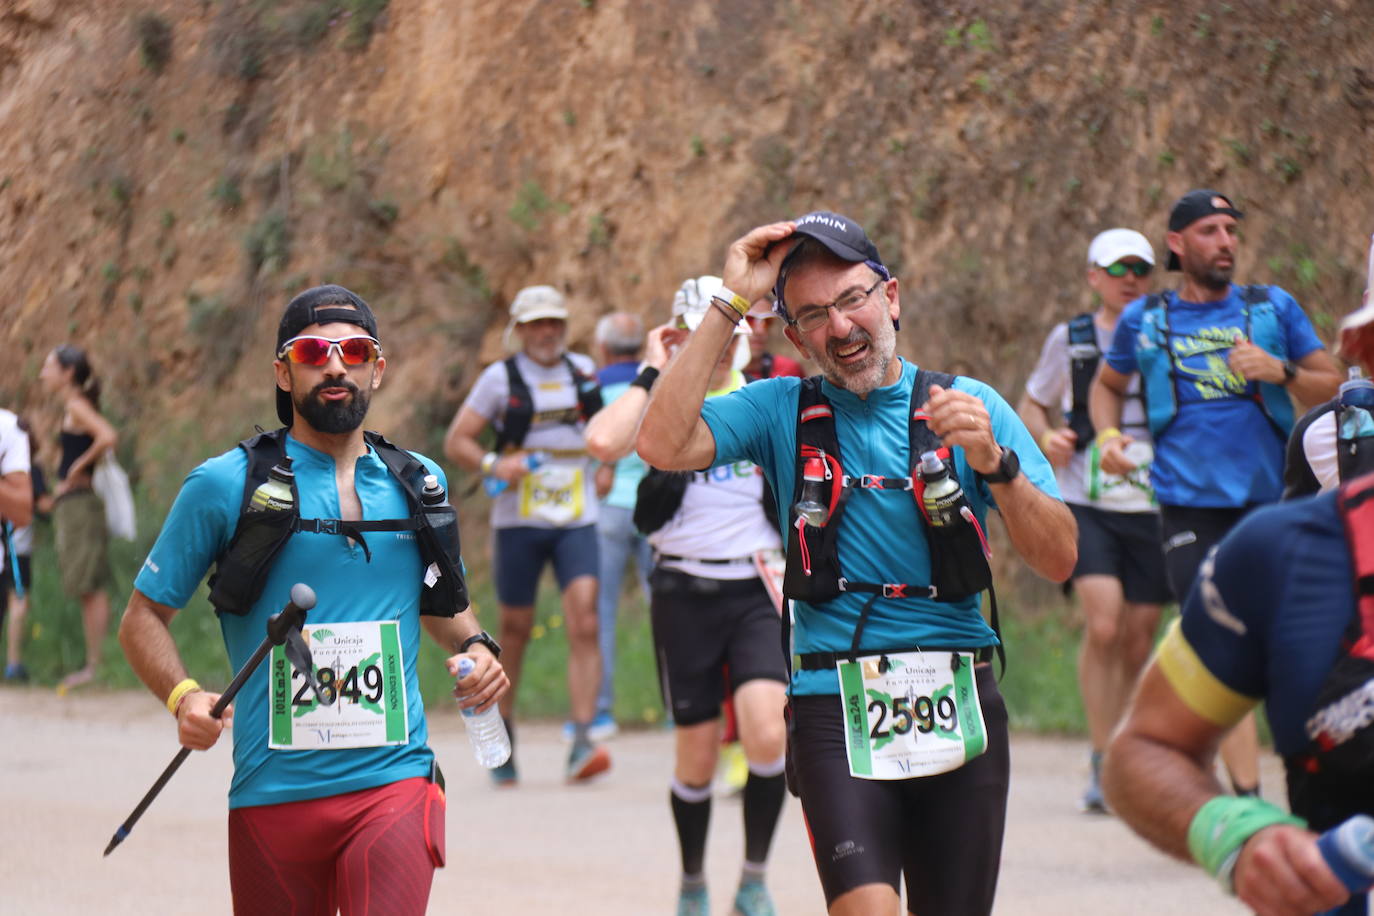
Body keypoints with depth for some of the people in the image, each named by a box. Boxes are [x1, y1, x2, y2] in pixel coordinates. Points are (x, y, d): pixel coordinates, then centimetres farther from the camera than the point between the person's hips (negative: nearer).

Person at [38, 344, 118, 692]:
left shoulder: (76, 406, -10)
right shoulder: (72, 409, 17)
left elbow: (108, 437, -27)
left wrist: (78, 468, -16)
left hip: (78, 503, -10)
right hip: (72, 506, 10)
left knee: (90, 588, -8)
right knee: (87, 590, 9)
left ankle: (96, 666, -9)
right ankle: (92, 664, 11)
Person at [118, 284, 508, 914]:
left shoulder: (419, 483, 12)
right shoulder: (225, 485, 1)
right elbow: (143, 617, 5)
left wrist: (473, 648, 6)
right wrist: (182, 696, -14)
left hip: (394, 783, 1)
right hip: (271, 791, -1)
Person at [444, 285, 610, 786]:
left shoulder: (583, 370, 10)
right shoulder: (501, 378, 0)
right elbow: (456, 442, -2)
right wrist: (493, 464, -18)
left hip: (577, 521, 2)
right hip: (518, 520, -2)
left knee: (584, 624, -14)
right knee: (515, 631, 6)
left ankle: (582, 743, -19)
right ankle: (502, 736, 26)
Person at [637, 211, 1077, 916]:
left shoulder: (968, 405, 7)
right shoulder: (781, 410, 8)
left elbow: (1058, 560, 1)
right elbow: (661, 446, -10)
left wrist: (993, 461, -17)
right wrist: (728, 303, -7)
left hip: (960, 706, 2)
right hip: (836, 706, -2)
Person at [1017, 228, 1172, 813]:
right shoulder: (1070, 340, 7)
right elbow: (1032, 404, 20)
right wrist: (1046, 437, -1)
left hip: (1153, 507, 2)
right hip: (1086, 504, -2)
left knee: (1139, 639, 5)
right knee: (1103, 626, -18)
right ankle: (1102, 766, -10)